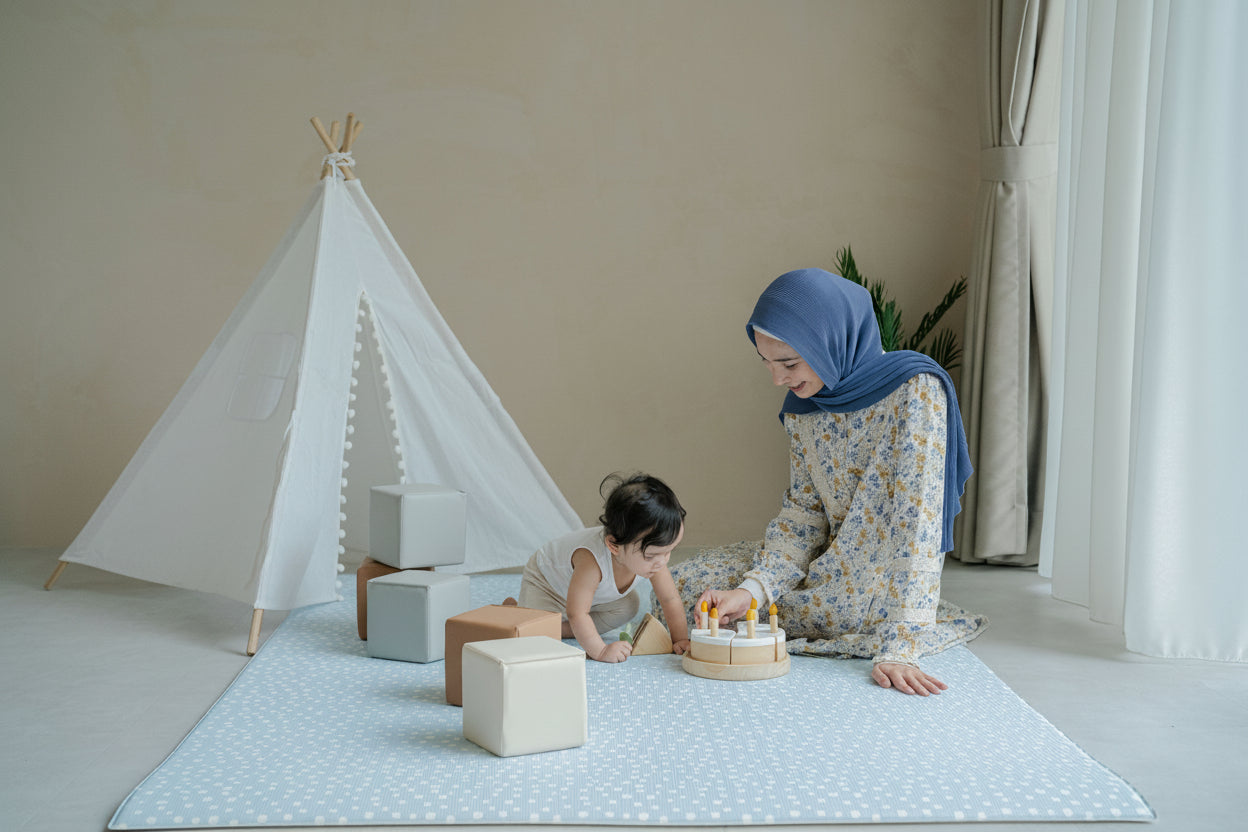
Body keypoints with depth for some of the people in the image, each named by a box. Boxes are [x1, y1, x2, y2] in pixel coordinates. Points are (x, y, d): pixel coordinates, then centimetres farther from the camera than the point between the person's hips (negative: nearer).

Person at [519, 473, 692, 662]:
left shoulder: (651, 550, -29)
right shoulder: (592, 560, -48)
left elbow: (670, 600, -17)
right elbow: (577, 614, -45)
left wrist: (680, 639, -21)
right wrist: (600, 651, -47)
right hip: (545, 580, -7)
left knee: (629, 606, -7)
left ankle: (564, 630, 4)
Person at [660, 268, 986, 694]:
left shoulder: (915, 391, -24)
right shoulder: (802, 403, -3)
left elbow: (916, 527, -29)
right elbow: (802, 513, -1)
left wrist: (897, 649, -33)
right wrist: (754, 588, -18)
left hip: (884, 592, -7)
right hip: (829, 571, 7)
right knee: (687, 580, 0)